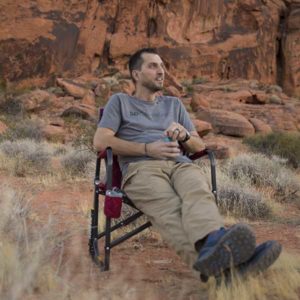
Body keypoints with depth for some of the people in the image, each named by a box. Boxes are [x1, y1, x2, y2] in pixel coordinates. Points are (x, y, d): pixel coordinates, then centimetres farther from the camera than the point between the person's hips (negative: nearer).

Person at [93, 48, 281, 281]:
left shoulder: (174, 104, 34)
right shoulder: (120, 101, 23)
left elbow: (199, 146, 26)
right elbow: (101, 141, 7)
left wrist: (184, 135, 0)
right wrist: (147, 149, -4)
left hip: (180, 164, 3)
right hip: (141, 168, -3)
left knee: (199, 194, -37)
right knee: (170, 209, -39)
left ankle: (212, 247, -69)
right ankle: (221, 257, -69)